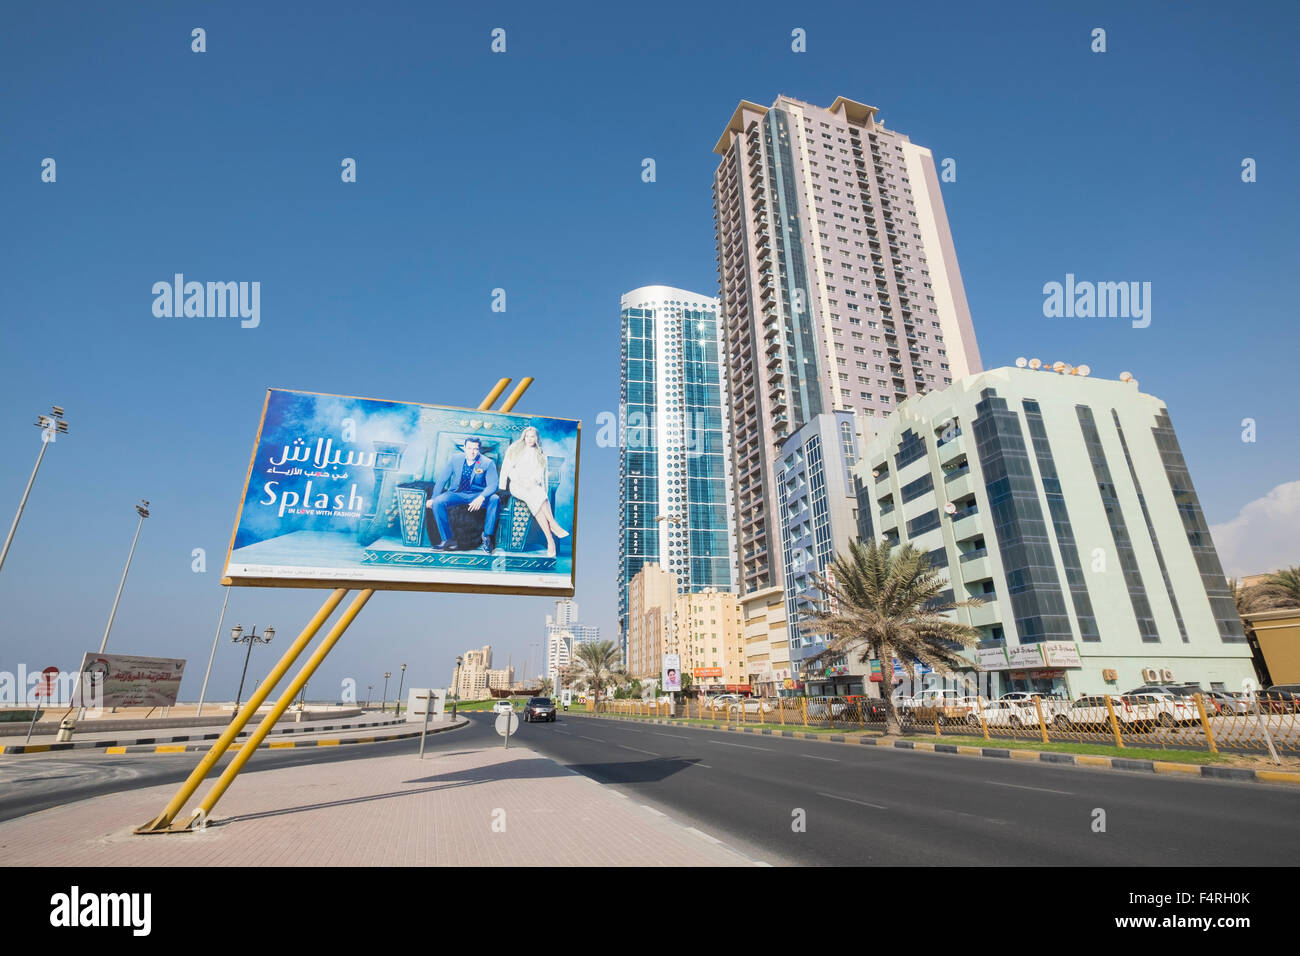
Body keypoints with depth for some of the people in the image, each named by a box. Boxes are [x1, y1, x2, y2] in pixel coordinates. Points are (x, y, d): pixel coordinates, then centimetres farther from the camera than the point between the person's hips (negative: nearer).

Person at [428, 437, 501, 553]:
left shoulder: (488, 463, -6)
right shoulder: (455, 460, 1)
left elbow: (492, 485, -14)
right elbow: (442, 480, 5)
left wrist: (481, 498, -33)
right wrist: (433, 498, -6)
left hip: (477, 495, -2)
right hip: (456, 494, 2)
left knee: (495, 499, -31)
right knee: (438, 502, -26)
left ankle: (487, 536, -19)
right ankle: (448, 539, -17)